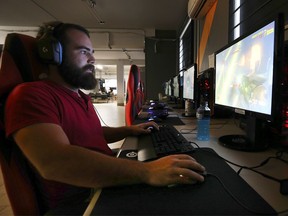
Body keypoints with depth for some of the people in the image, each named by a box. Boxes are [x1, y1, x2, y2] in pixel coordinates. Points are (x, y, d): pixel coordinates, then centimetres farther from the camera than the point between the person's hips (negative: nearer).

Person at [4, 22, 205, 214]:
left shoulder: (82, 97, 14)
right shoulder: (31, 94, -16)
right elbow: (54, 161, -31)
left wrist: (128, 130, 9)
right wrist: (146, 172, -36)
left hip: (109, 185, 8)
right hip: (80, 203, -8)